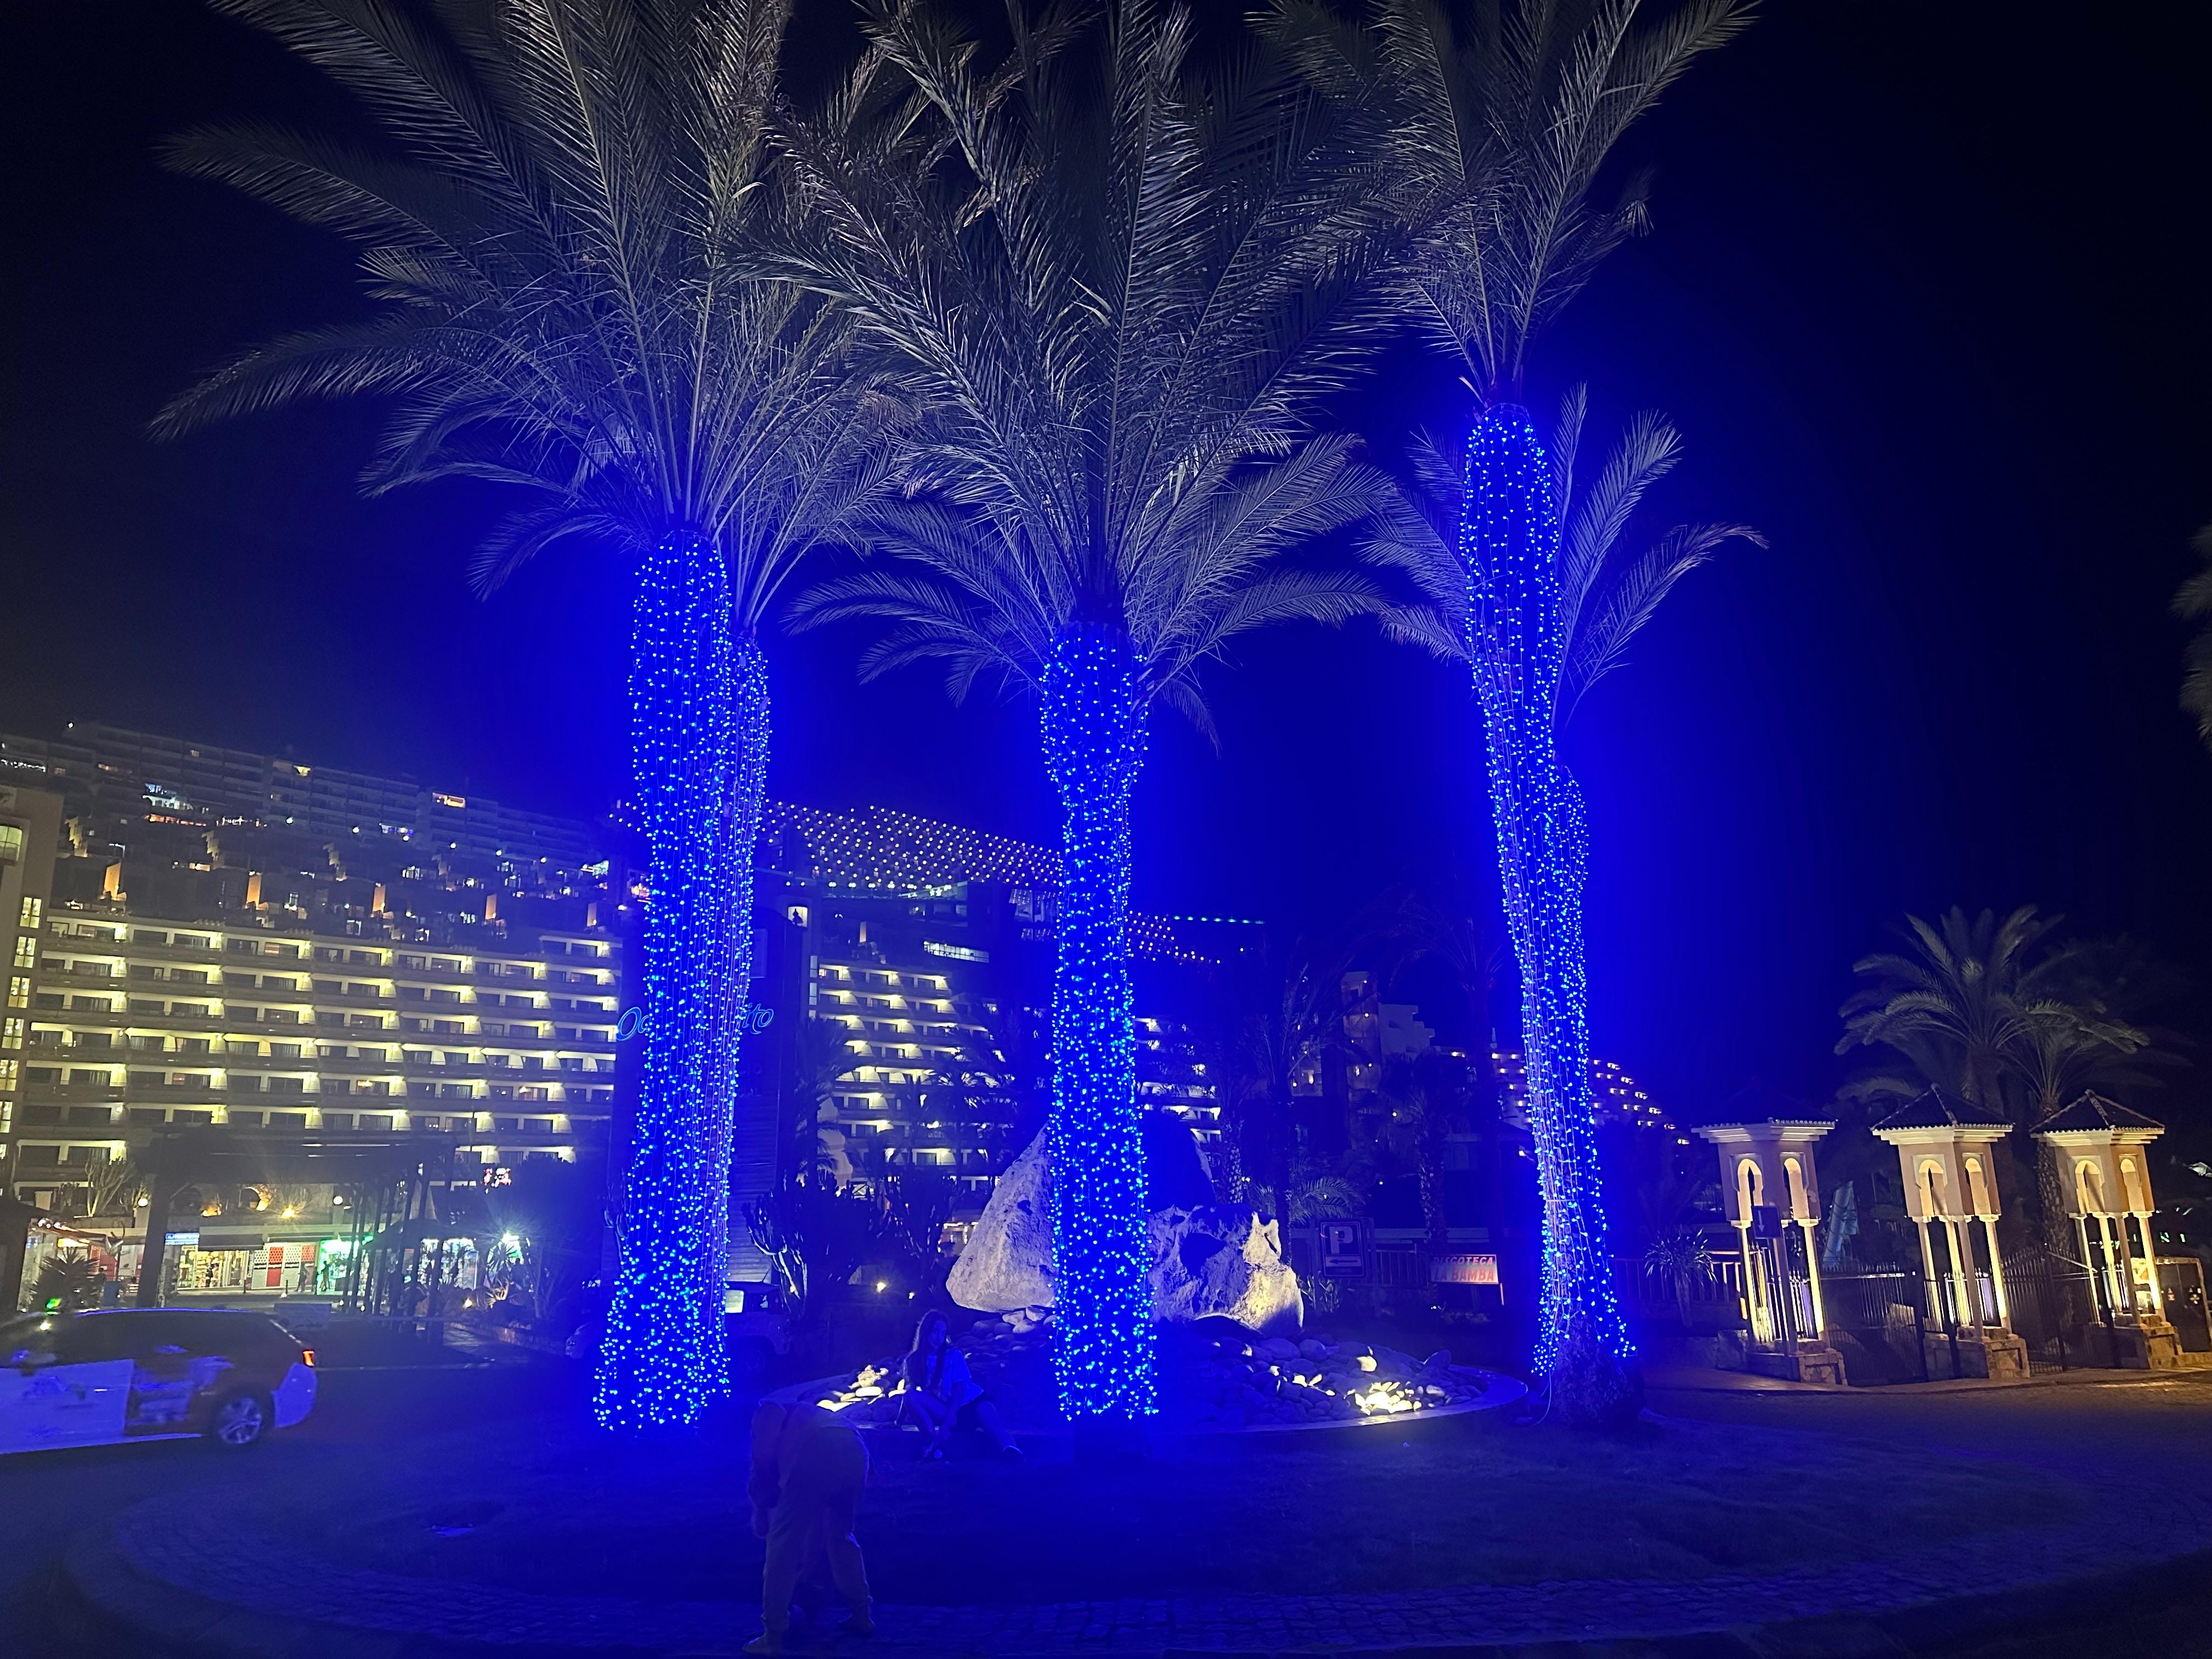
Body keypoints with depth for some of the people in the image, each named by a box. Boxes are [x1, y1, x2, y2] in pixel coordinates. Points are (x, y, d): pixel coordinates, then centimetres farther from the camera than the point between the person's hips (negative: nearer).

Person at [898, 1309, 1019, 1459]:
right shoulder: (914, 1361, 6)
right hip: (944, 1410, 2)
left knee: (985, 1411, -37)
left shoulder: (954, 1355, -2)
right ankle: (937, 1441, -36)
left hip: (973, 1403, -2)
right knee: (911, 1397, -22)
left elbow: (959, 1391, -10)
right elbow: (910, 1392, 12)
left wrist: (945, 1424, -22)